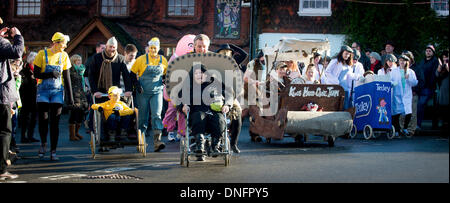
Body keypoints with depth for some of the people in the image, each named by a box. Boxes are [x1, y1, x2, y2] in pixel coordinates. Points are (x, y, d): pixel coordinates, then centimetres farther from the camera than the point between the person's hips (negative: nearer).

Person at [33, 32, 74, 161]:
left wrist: (70, 96, 5)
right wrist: (51, 74, -21)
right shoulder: (42, 54, -3)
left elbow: (67, 77, 8)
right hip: (43, 91, -2)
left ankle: (53, 151, 1)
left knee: (55, 122, -2)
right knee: (43, 120, -3)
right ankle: (43, 144, 22)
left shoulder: (64, 56, 5)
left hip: (58, 92, 2)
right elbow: (36, 74, -4)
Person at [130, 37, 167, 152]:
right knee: (143, 116, 7)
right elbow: (132, 74, 2)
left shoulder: (163, 60, 5)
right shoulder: (141, 59, -2)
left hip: (157, 92, 1)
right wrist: (137, 85, -9)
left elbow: (167, 74, 20)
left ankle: (157, 142, -20)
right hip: (143, 92, -1)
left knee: (156, 115, -12)